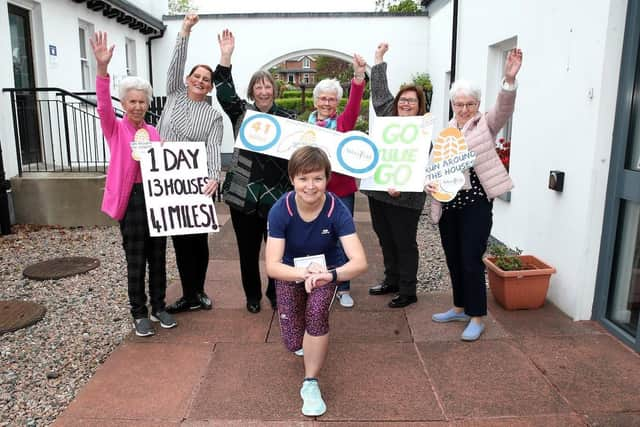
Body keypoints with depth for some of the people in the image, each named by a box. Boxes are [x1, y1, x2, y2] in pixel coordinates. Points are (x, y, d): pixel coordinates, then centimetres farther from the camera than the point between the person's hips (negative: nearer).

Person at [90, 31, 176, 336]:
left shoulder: (153, 132, 11)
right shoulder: (114, 129, 0)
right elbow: (103, 106, -19)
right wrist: (102, 68, -32)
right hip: (131, 199, -4)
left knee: (158, 257, 11)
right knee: (136, 261, 4)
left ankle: (158, 307, 26)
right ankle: (139, 314, 18)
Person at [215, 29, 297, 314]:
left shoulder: (288, 118, 6)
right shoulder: (241, 113, 5)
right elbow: (224, 94, -10)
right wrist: (225, 57, -19)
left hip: (277, 195, 0)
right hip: (243, 193, 0)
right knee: (248, 249, 10)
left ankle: (275, 293, 28)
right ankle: (252, 295, 29)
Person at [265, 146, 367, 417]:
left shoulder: (338, 210, -28)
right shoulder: (280, 210, -26)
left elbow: (360, 262, -35)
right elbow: (272, 266, -30)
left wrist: (329, 275, -54)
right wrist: (305, 273, -47)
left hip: (327, 269, -1)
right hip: (291, 272, 1)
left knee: (317, 310, -31)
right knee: (293, 343, -3)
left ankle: (310, 383, -10)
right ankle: (304, 339, 37)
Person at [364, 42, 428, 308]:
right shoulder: (387, 119, 10)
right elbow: (379, 92, 17)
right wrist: (379, 59, 20)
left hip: (404, 198, -6)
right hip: (378, 192, 7)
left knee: (405, 244, 4)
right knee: (386, 241, 17)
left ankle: (408, 291, 16)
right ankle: (392, 281, 33)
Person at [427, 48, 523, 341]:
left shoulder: (486, 124, -1)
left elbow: (504, 109, -20)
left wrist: (509, 79, -38)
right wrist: (429, 183, -13)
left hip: (476, 204, -5)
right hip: (447, 204, 5)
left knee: (471, 262, -2)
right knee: (453, 260, 15)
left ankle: (477, 318, 14)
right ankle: (460, 308, 33)